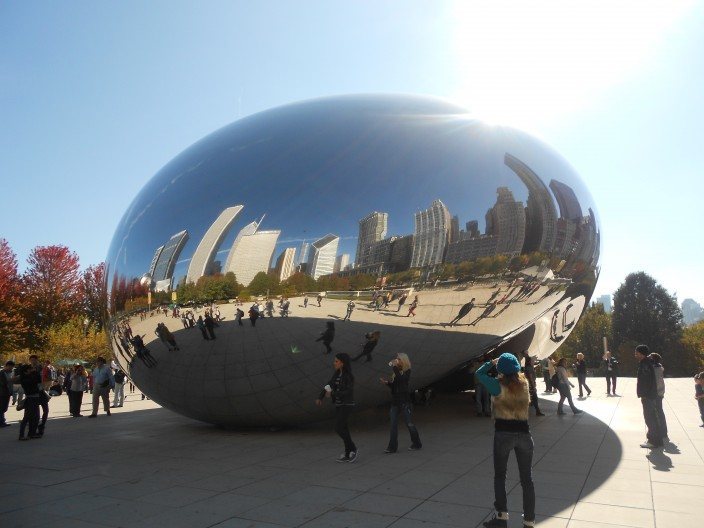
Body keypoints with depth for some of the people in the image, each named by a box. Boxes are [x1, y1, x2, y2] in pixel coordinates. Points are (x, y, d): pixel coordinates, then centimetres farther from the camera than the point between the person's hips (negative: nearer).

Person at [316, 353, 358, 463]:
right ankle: (348, 455, 17)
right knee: (343, 429, 10)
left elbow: (348, 392, -24)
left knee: (338, 428, -11)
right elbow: (328, 385, 7)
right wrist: (320, 397, -5)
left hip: (347, 405, -8)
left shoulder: (349, 376, -18)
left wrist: (332, 394, -20)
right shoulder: (337, 373, 7)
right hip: (339, 404, 8)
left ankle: (353, 449, 4)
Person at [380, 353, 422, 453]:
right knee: (393, 424, 3)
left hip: (404, 401, -6)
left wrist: (394, 367, -24)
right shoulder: (396, 372, 11)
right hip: (395, 401, 6)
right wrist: (386, 382, -2)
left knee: (409, 423, 2)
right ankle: (392, 447, 6)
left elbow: (401, 378, -28)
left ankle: (417, 444, 20)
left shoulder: (407, 371, -7)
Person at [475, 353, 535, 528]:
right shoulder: (524, 383, 1)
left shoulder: (498, 385, -10)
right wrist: (511, 366, 19)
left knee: (499, 476, 12)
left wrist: (492, 362, 15)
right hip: (524, 433, 3)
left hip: (503, 434, -3)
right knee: (526, 478, 12)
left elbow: (479, 373, 5)